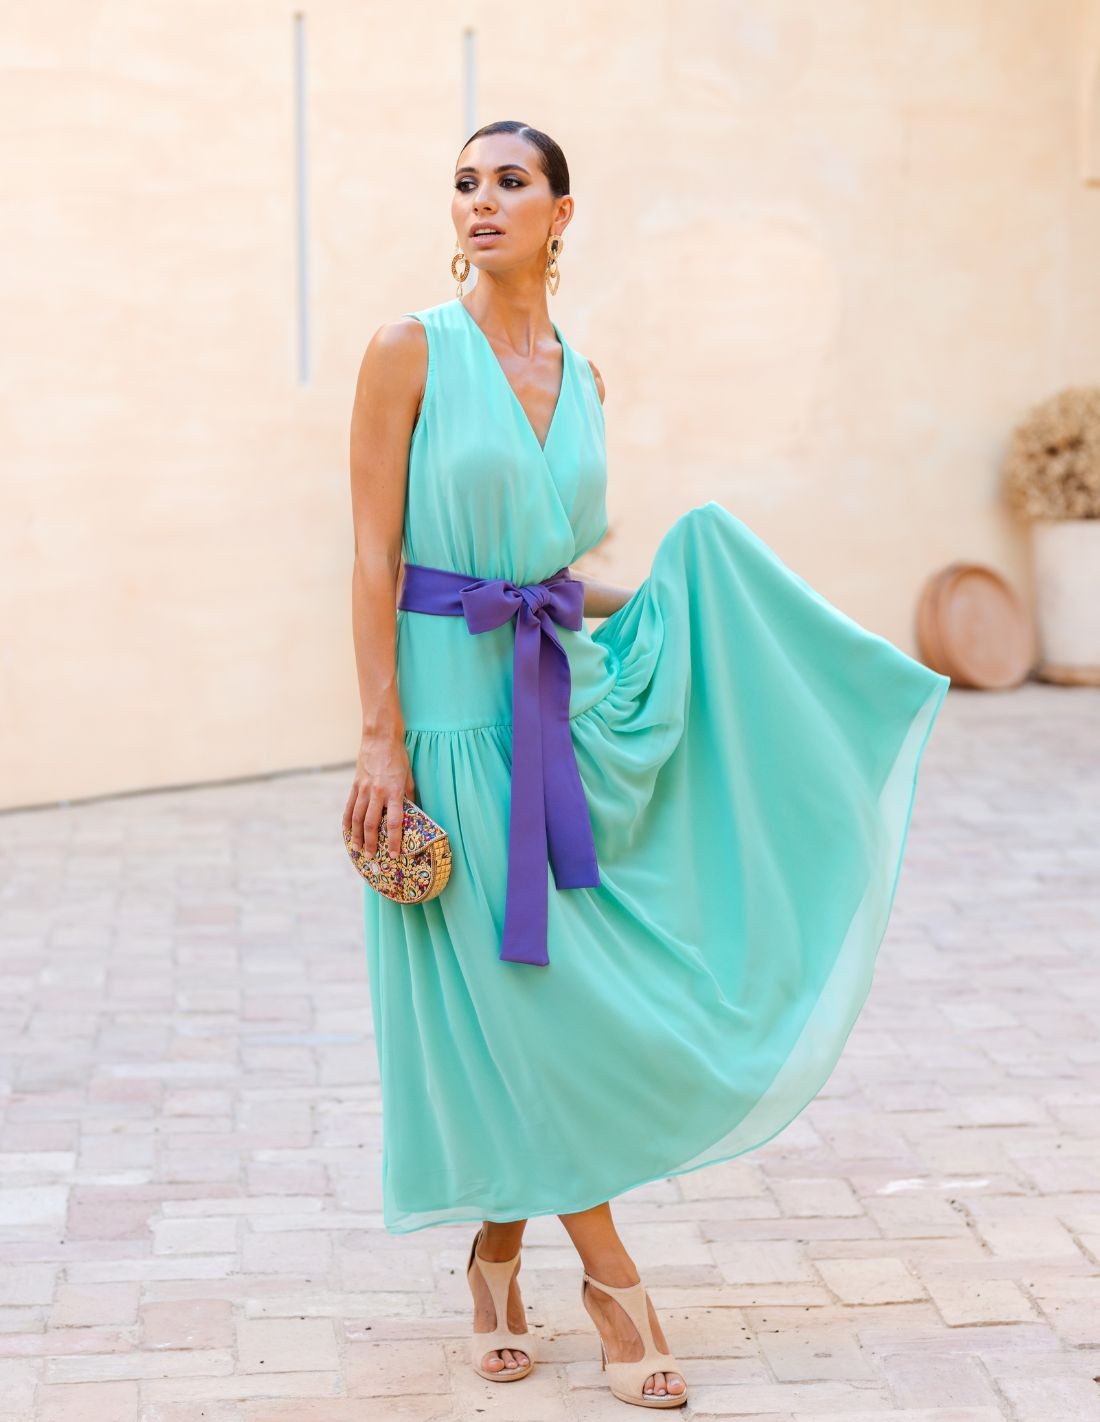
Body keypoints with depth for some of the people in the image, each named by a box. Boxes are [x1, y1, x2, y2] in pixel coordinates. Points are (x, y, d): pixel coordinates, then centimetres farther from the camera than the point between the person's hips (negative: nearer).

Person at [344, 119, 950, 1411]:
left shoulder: (581, 377, 10)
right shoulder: (409, 350, -6)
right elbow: (374, 554, -10)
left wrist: (672, 600, 10)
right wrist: (380, 736, -15)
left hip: (560, 699, 5)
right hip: (449, 701, -5)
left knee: (541, 990, 8)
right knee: (521, 990, -1)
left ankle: (499, 1253, 26)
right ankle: (608, 1274, 11)